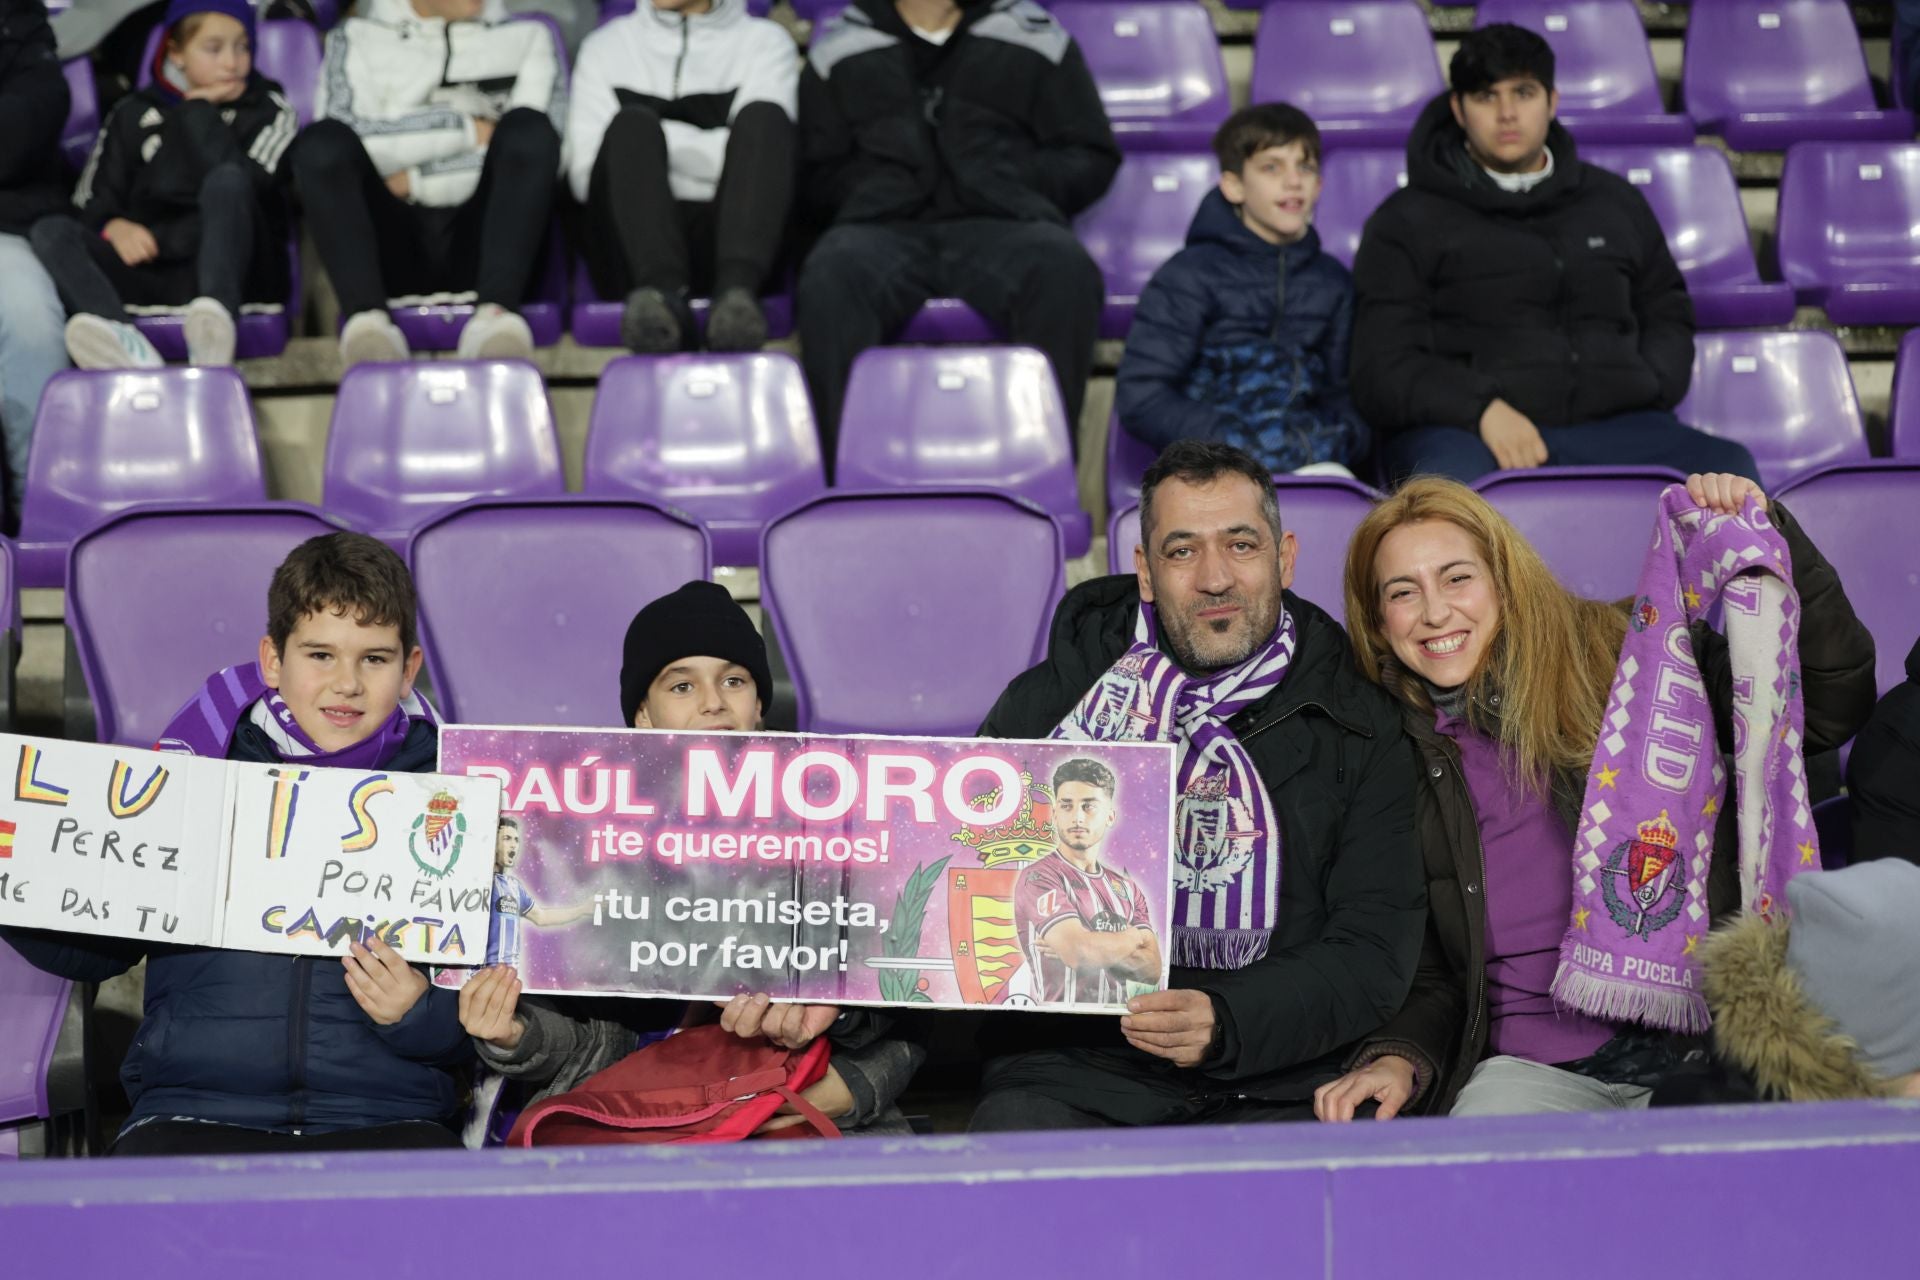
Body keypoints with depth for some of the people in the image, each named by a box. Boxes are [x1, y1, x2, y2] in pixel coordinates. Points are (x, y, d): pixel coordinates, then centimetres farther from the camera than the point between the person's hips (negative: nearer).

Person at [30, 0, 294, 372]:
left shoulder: (268, 110, 14)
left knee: (228, 180, -28)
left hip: (230, 271, -3)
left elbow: (246, 187, -6)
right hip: (152, 278, 3)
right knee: (50, 232, -19)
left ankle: (215, 321, -56)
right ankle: (128, 347, -51)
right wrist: (115, 227, -8)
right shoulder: (134, 115, 21)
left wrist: (199, 113, 3)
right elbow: (91, 206, 15)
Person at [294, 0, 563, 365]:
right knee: (321, 140, -25)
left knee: (528, 128, -26)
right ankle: (368, 320, -42)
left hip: (478, 241, 0)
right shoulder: (357, 39, 19)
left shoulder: (525, 38, 20)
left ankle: (494, 314, -44)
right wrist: (467, 129, -3)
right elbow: (343, 138, -2)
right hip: (392, 245, 0)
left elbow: (539, 151, 2)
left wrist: (414, 180, -3)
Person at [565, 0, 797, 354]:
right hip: (630, 254, 1)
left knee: (763, 115, -26)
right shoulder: (607, 45, 23)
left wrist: (658, 142, 0)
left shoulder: (765, 41, 18)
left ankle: (737, 290, -48)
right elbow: (584, 176, 9)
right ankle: (663, 293, -48)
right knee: (631, 123, -27)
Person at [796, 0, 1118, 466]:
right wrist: (879, 190, 2)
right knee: (829, 280, -37)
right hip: (882, 226, 1)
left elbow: (1093, 158, 20)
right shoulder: (838, 48, 24)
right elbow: (816, 179, 22)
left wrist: (1014, 183, 2)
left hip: (1004, 223, 0)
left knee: (1066, 275, -37)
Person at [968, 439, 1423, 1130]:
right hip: (1070, 1066, 0)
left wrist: (1225, 1024, -18)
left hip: (1272, 1086, 0)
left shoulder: (1360, 729, 8)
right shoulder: (1052, 701, 10)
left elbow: (1373, 950, 0)